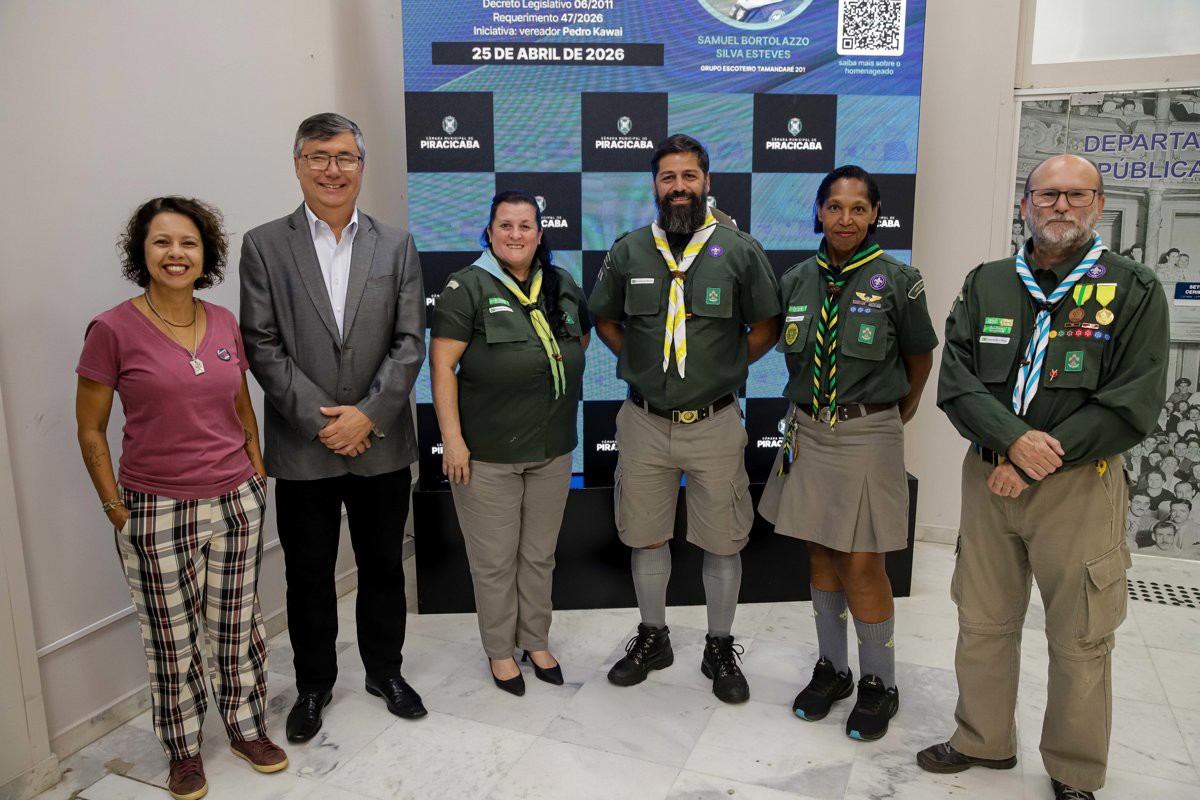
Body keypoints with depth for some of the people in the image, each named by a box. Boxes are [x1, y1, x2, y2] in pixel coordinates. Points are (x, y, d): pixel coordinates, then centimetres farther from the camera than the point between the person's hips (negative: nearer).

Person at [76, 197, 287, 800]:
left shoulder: (224, 323, 3)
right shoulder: (112, 330, -10)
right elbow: (90, 433, -3)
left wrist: (256, 474, 10)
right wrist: (116, 509, -5)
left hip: (236, 503, 4)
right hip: (157, 514, -3)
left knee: (237, 626, 15)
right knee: (172, 640, 12)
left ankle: (246, 728, 36)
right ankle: (184, 748, 34)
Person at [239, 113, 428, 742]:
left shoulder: (396, 246, 4)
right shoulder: (264, 246, 0)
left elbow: (410, 343, -2)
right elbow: (262, 346, -6)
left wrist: (368, 415, -12)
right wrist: (321, 419, -13)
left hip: (382, 445, 1)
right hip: (302, 448, -1)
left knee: (383, 566, 14)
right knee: (308, 574, 12)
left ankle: (385, 670, 35)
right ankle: (314, 685, 33)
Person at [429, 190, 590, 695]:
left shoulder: (563, 286, 6)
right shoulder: (468, 287, -9)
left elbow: (582, 338, 23)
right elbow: (442, 366, -12)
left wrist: (559, 384, 9)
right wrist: (452, 438, -16)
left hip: (553, 450, 5)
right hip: (487, 454, -4)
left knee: (540, 555, 17)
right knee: (495, 560, 9)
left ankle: (536, 640, 36)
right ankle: (499, 650, 29)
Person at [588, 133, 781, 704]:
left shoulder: (740, 251, -3)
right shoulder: (627, 251, 2)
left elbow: (765, 327, 6)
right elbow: (604, 320, 15)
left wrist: (723, 369, 1)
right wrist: (643, 364, 6)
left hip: (714, 423, -1)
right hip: (644, 422, 2)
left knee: (722, 543, 8)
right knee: (646, 537, 13)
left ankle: (720, 649, 28)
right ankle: (652, 638, 34)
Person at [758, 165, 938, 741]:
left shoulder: (895, 280, -7)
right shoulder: (797, 280, 3)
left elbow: (920, 355, 6)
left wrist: (903, 407, 17)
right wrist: (809, 403, 13)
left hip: (868, 434, -4)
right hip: (808, 430, 4)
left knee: (861, 563, 0)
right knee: (821, 552, 13)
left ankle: (879, 684, 20)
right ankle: (830, 669, 30)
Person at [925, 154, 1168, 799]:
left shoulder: (1134, 291, -2)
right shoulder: (985, 285, 7)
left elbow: (1131, 405, -10)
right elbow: (955, 382, -2)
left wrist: (1033, 466, -15)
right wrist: (1014, 441, -18)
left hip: (1080, 485, -3)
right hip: (988, 477, 3)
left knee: (1080, 638, 7)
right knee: (983, 622, 13)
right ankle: (984, 741, 33)